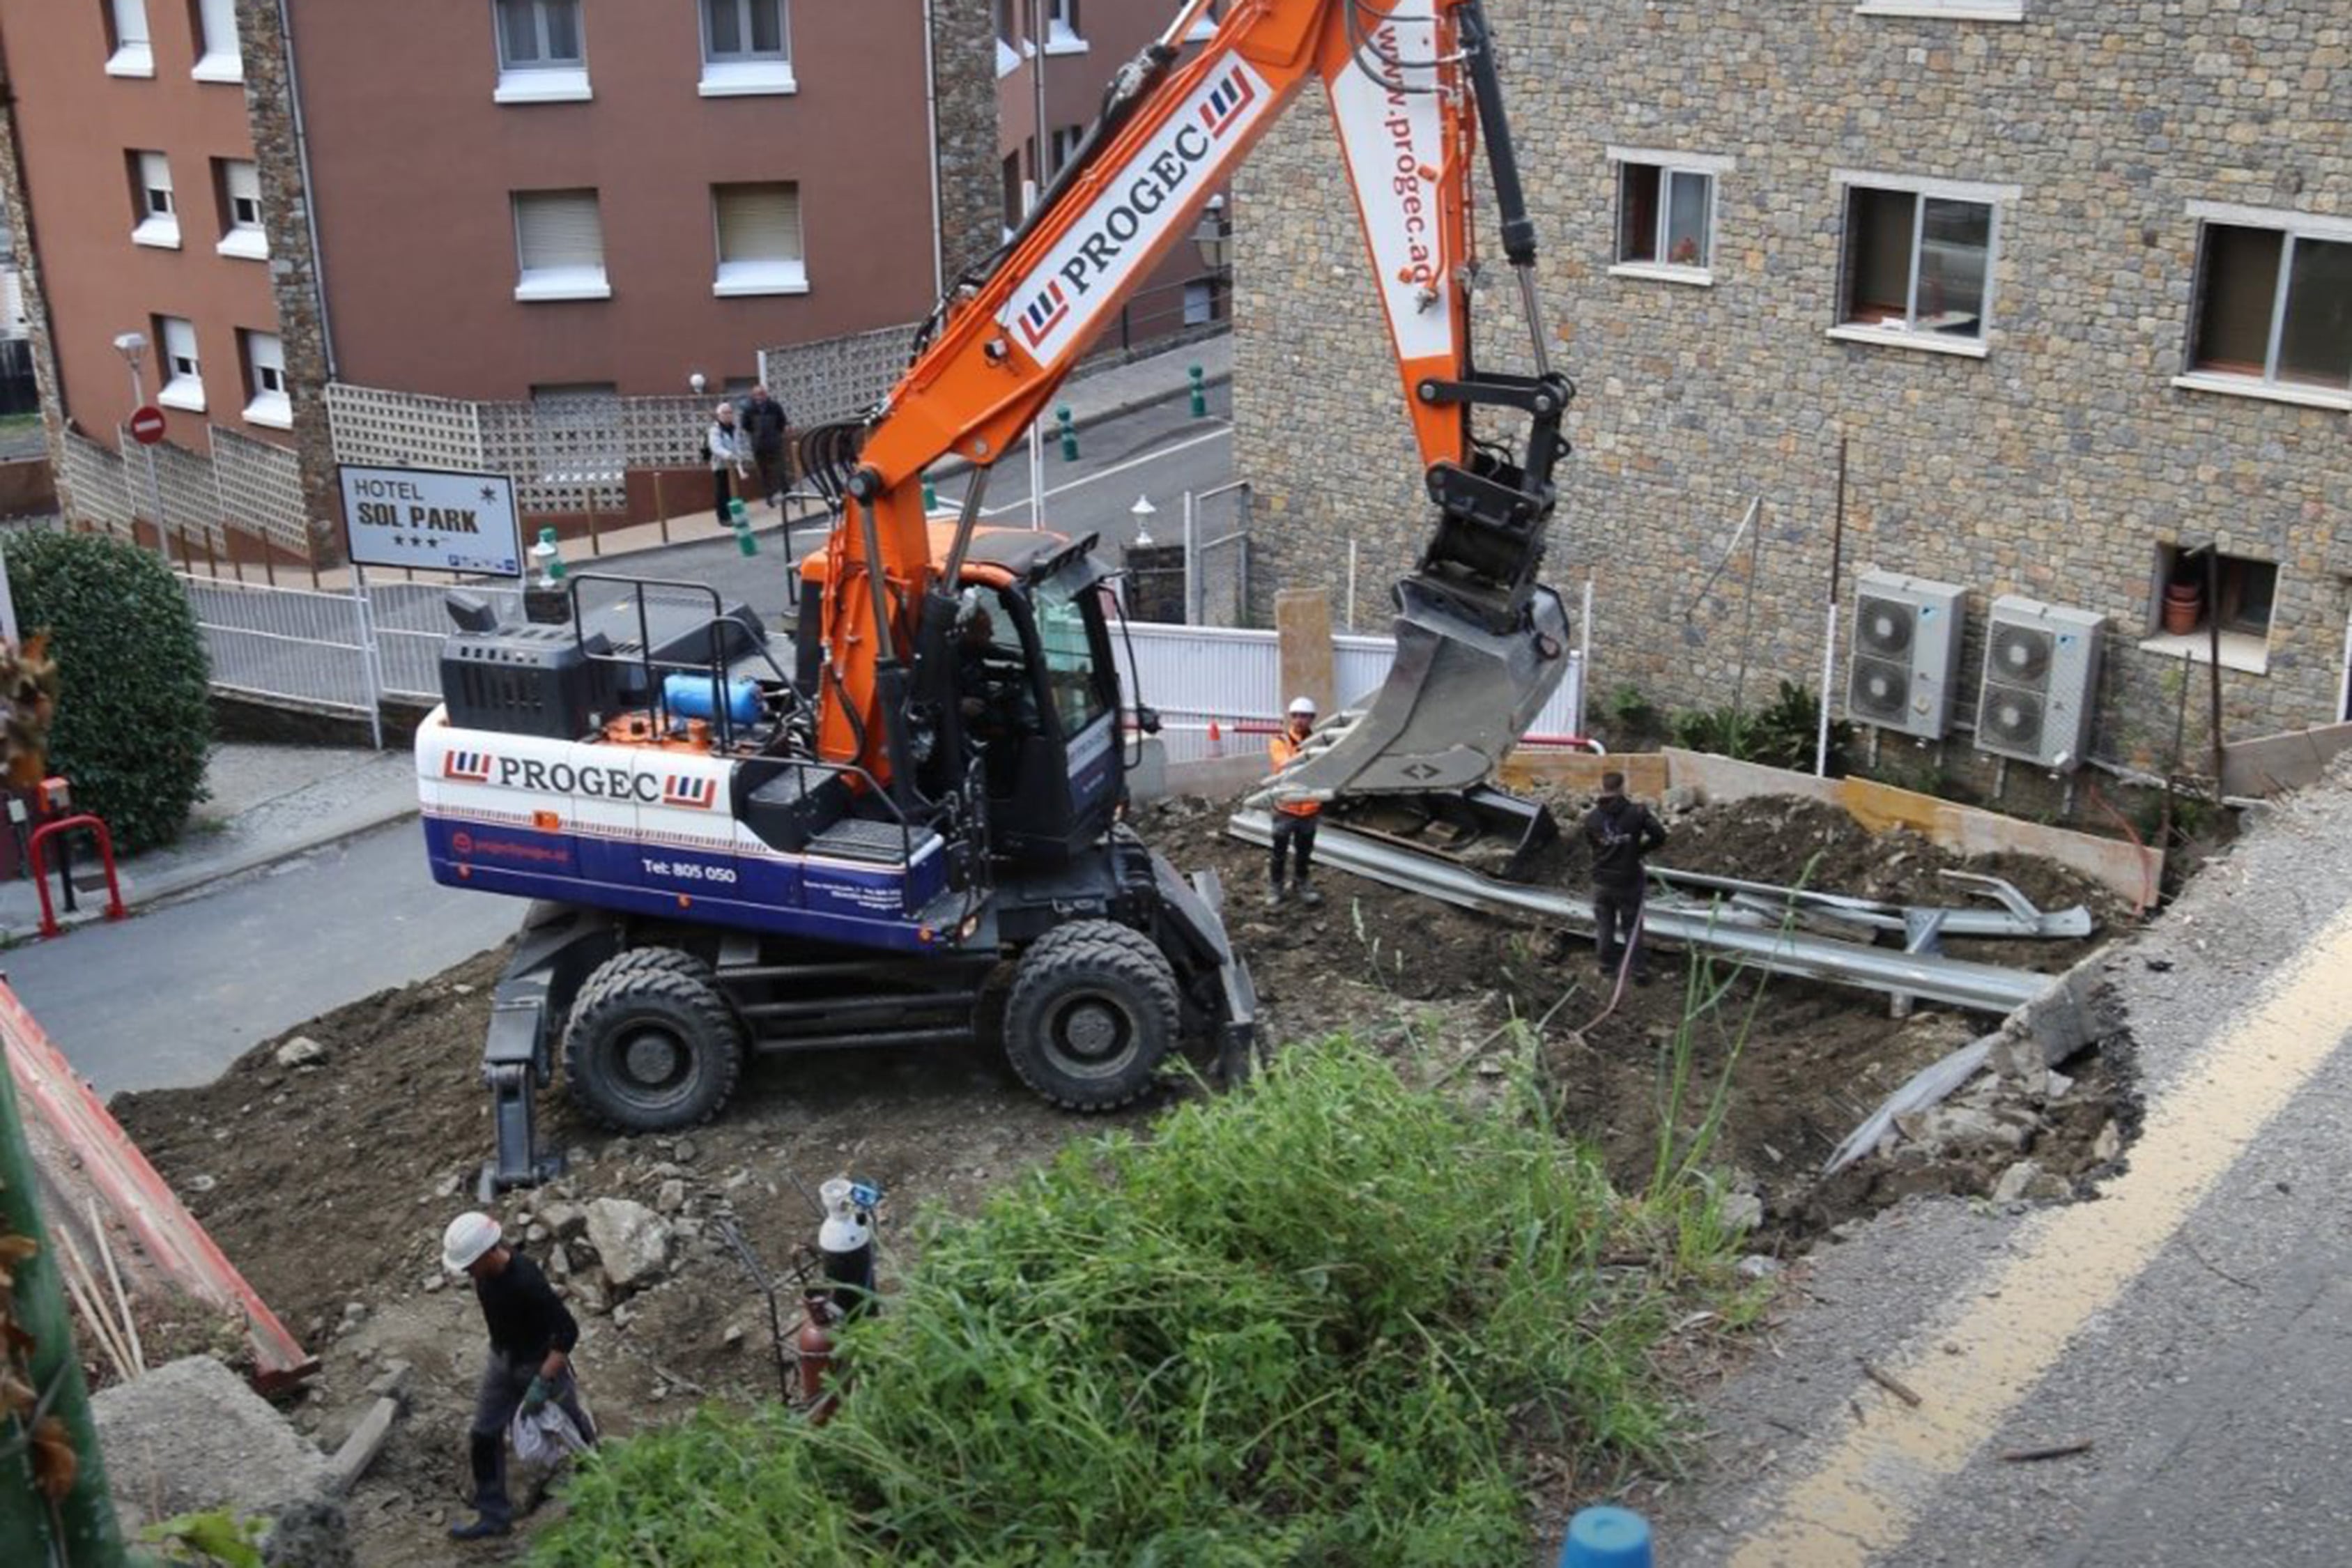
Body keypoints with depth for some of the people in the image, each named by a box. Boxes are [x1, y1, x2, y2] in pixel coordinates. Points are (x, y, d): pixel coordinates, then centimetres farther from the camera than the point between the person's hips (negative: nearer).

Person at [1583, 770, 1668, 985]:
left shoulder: (1591, 818, -6)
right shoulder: (1637, 812, -13)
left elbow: (1591, 843, 4)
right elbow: (1659, 835, -15)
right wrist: (1639, 850, 0)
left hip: (1602, 881, 2)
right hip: (1629, 879, -2)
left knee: (1604, 926, 16)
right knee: (1631, 926, 10)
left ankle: (1608, 967, 25)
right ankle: (1640, 971, 12)